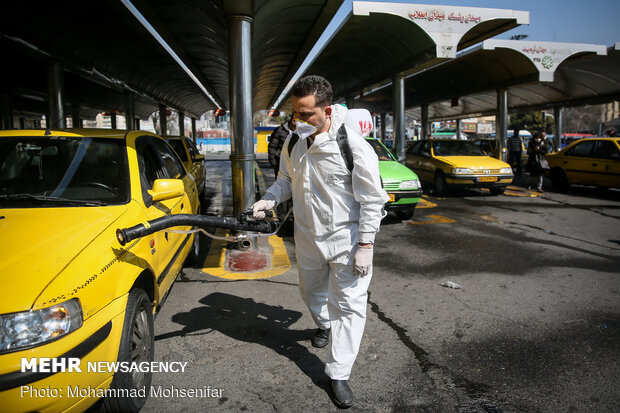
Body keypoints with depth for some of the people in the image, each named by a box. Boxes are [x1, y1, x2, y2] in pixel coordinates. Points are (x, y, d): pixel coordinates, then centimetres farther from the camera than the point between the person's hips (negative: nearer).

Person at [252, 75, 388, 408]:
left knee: (349, 305, 1)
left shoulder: (355, 146, -22)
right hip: (308, 237, 6)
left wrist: (365, 246, -18)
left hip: (346, 238, -5)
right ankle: (324, 324, 57)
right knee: (311, 292, 25)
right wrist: (269, 199, -7)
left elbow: (371, 200, -17)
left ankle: (338, 374, 16)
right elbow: (287, 179, 13)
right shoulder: (294, 143, -3)